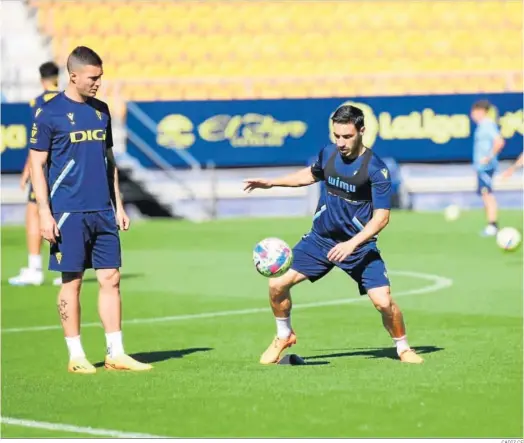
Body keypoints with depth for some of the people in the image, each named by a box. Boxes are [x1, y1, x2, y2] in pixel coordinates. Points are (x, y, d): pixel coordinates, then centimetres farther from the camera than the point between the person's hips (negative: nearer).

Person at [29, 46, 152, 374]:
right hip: (68, 212, -5)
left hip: (103, 211, 5)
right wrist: (45, 213, -11)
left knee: (111, 278, 3)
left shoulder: (101, 111, 12)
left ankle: (116, 353, 9)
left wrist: (118, 205, 14)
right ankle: (76, 356, 8)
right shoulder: (50, 113, -5)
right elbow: (37, 165, -5)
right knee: (72, 281, 0)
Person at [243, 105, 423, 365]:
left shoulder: (375, 168, -18)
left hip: (359, 245, -4)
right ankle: (284, 337, 19)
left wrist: (352, 244, -29)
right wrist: (271, 183, 18)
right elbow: (311, 175, 22)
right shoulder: (328, 154, -2)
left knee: (383, 302, -17)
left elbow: (381, 216, -19)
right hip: (320, 238, 4)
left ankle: (403, 348, 11)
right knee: (277, 284, -7)